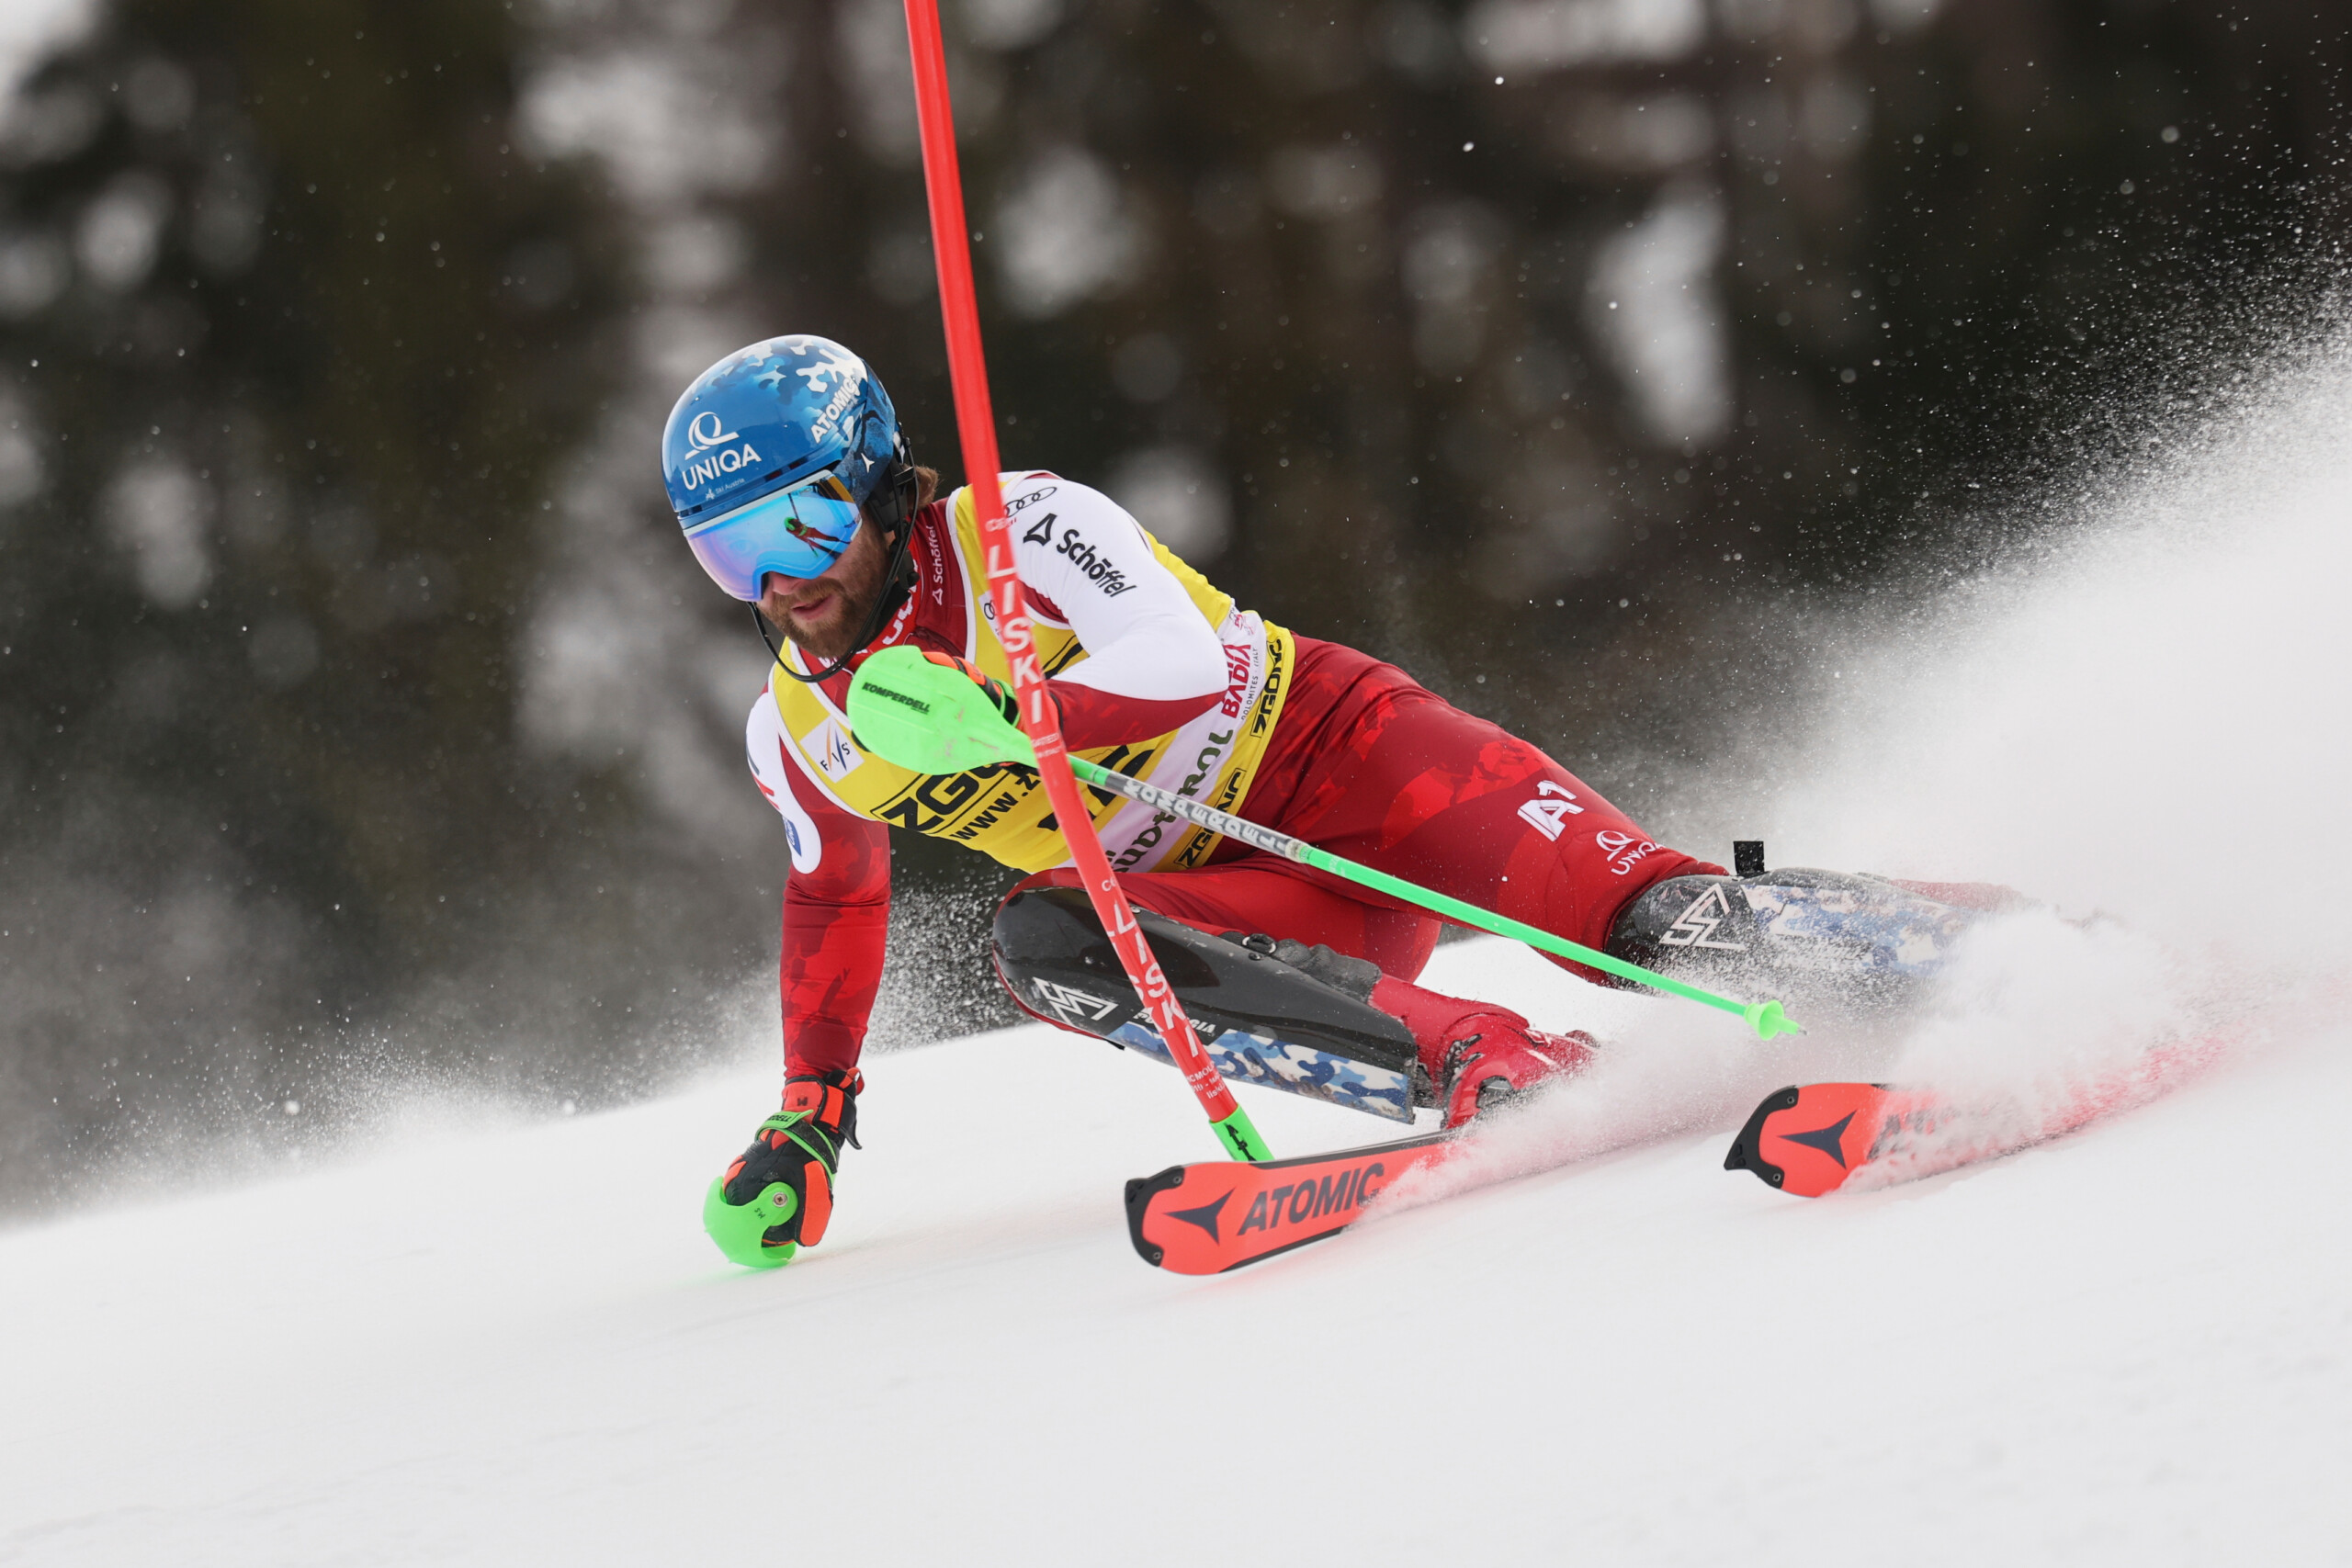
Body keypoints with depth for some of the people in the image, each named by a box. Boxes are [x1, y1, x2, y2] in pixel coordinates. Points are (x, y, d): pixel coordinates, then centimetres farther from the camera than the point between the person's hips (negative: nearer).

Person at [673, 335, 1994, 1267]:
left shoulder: (1016, 527, -13)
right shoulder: (798, 736, 5)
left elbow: (1184, 664, -27)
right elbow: (837, 895, 25)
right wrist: (807, 1114, 20)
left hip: (1328, 752, -5)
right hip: (1263, 902, 5)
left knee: (1653, 928, -29)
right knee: (1044, 946, -29)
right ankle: (1504, 1075, -36)